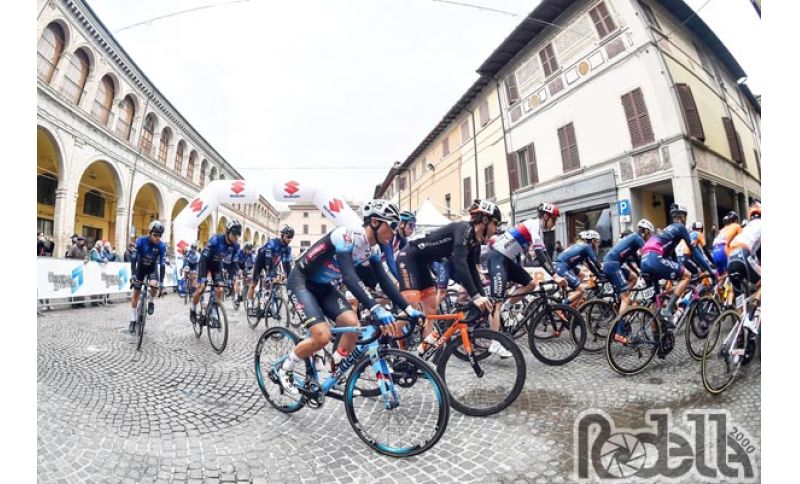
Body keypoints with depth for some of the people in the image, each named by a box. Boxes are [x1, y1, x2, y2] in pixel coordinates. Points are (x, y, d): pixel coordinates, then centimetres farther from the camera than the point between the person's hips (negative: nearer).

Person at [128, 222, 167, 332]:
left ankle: (151, 302, 2)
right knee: (136, 293, 1)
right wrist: (133, 275, -33)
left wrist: (161, 282, -30)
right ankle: (133, 320, 12)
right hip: (140, 267, 1)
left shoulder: (162, 246, -24)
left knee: (154, 285, -30)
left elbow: (163, 264, -25)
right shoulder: (140, 241, -25)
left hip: (153, 268, -1)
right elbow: (134, 259, -25)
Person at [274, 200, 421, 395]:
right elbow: (349, 277, -40)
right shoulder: (345, 236, -30)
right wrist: (375, 308, -50)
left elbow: (385, 281, -2)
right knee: (322, 336, -20)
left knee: (352, 323, -12)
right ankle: (283, 367, 8)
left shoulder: (373, 249, -4)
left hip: (324, 286, 8)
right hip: (301, 281, -7)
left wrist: (408, 308, -9)